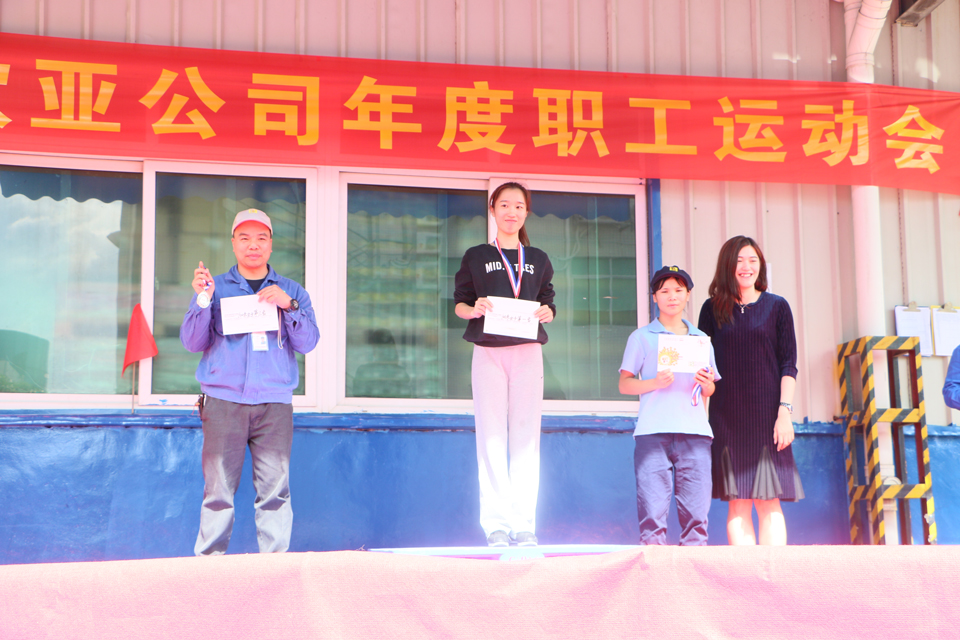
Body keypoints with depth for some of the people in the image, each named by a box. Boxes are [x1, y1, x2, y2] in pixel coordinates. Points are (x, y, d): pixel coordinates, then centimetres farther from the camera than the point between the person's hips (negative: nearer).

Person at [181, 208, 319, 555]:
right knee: (218, 487, -5)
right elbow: (192, 342, 4)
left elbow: (308, 342, 4)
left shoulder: (291, 291, 16)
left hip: (275, 403, 1)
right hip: (223, 400, -1)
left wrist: (288, 305, -11)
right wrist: (203, 300, -11)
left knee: (274, 488, -5)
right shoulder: (214, 287, 14)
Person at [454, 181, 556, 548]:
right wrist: (475, 309, -12)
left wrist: (546, 312, -7)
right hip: (488, 352, -2)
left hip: (528, 351, 2)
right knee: (492, 435, -6)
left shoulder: (538, 260, 17)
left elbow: (549, 304, 15)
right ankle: (495, 524, -5)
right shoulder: (476, 257, 11)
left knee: (526, 435, -2)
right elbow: (459, 303, 9)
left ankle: (524, 523, -1)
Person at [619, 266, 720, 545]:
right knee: (652, 508, -9)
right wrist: (654, 383, -11)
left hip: (694, 429, 3)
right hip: (653, 430, -3)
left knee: (696, 509, -3)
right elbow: (624, 384, 7)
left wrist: (707, 384, 0)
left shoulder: (701, 339, 22)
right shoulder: (642, 337, 13)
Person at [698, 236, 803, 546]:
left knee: (769, 502, -3)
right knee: (737, 503, 0)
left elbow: (788, 365, 3)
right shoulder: (713, 308, 9)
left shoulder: (777, 307, 6)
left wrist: (785, 411, -7)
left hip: (766, 413, -1)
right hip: (726, 416, 1)